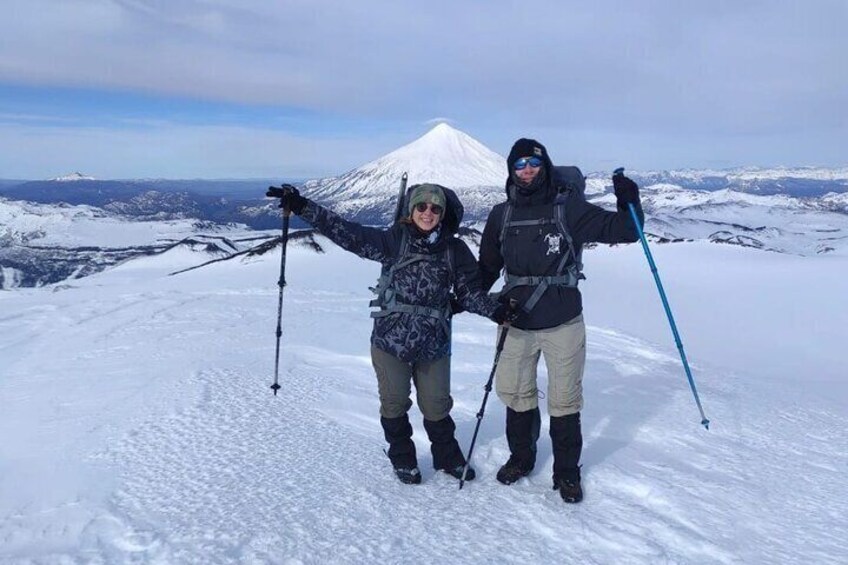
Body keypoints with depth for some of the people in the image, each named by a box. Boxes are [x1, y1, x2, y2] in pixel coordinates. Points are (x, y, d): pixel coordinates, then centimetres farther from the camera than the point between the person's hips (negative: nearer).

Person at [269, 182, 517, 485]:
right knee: (394, 403, 12)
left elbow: (470, 292, 5)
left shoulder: (455, 250, 0)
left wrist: (496, 310, -11)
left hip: (434, 343, 1)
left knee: (436, 406, 12)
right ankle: (402, 458, 36)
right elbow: (347, 233, -11)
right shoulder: (394, 240, -6)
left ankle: (448, 456, 38)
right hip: (390, 338, -1)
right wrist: (302, 207, -17)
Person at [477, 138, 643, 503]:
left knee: (564, 400, 9)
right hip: (516, 324, 3)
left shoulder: (569, 208, -6)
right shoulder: (501, 215, 3)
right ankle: (521, 457, 39)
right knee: (514, 392, 16)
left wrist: (629, 202, -21)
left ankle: (566, 471, 28)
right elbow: (487, 267, 13)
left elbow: (622, 231, -4)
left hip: (563, 324, -3)